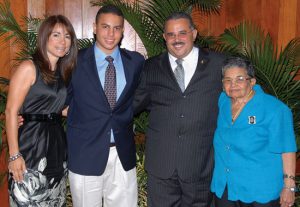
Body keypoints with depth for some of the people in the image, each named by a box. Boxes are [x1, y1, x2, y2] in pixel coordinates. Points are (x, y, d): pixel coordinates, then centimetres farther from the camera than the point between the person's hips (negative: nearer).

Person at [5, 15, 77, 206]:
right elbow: (11, 112, -14)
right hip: (31, 145, -7)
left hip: (56, 145, 7)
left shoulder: (63, 72, 12)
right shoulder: (29, 68, -9)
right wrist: (14, 155, -18)